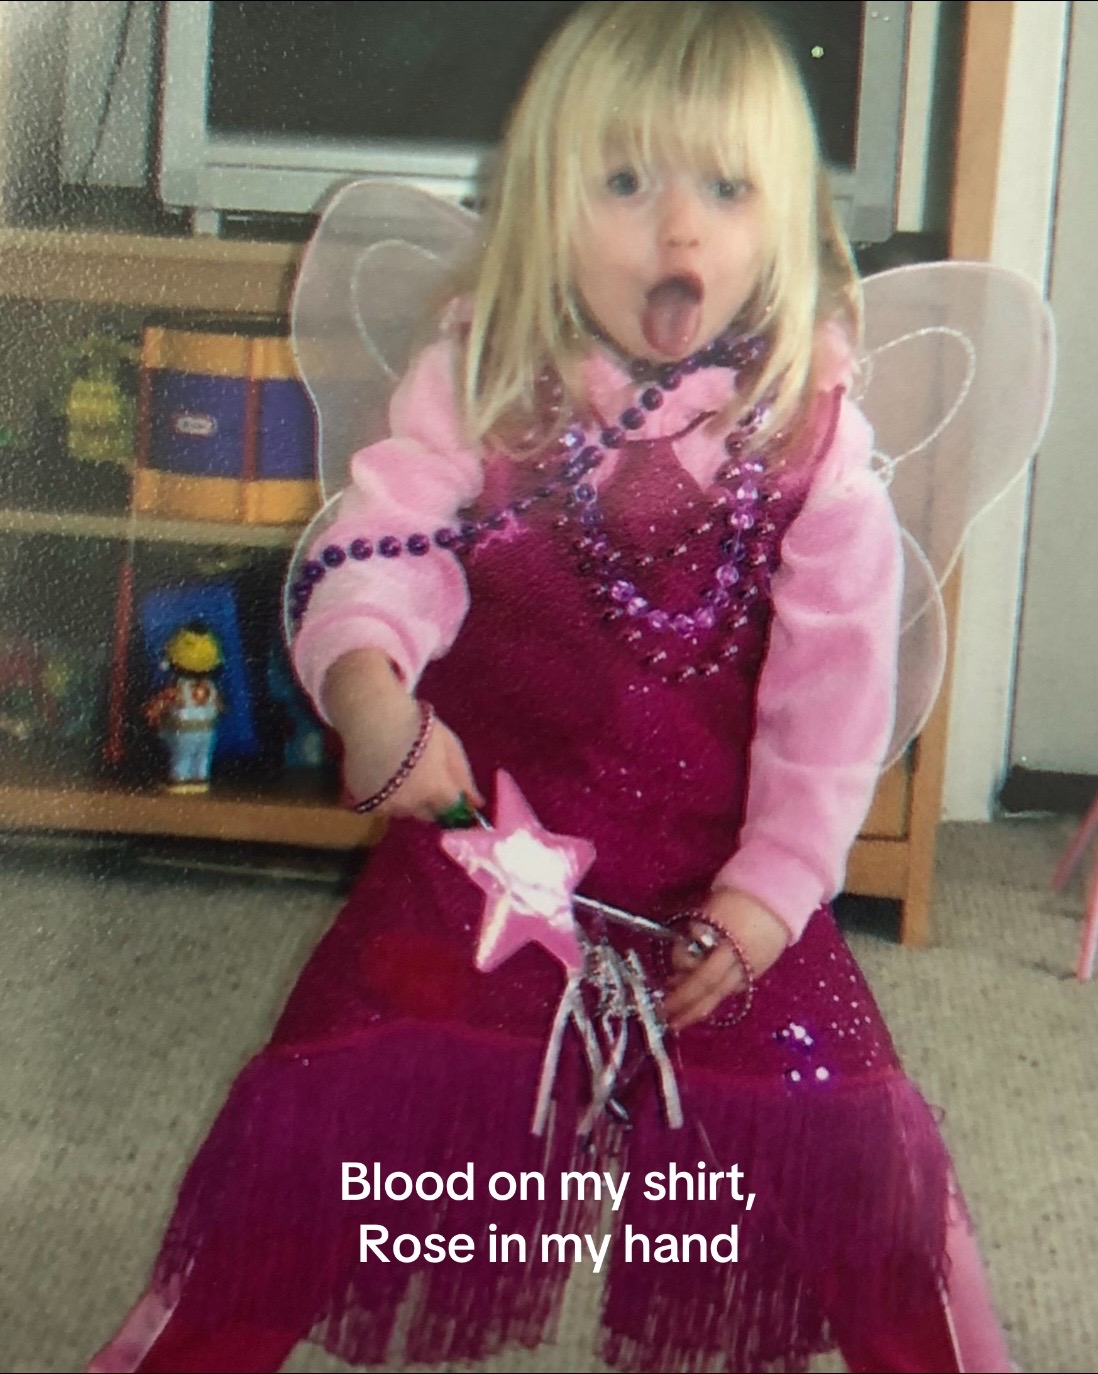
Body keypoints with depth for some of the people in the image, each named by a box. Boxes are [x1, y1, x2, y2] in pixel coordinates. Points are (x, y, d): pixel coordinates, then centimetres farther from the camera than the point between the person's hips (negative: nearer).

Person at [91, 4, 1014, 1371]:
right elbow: (382, 541, -19)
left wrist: (767, 893, -14)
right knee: (331, 1096, -6)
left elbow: (833, 693, -7)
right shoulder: (478, 385, -6)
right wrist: (365, 680, -41)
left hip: (715, 864, 0)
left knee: (847, 1135, -6)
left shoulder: (810, 430, -7)